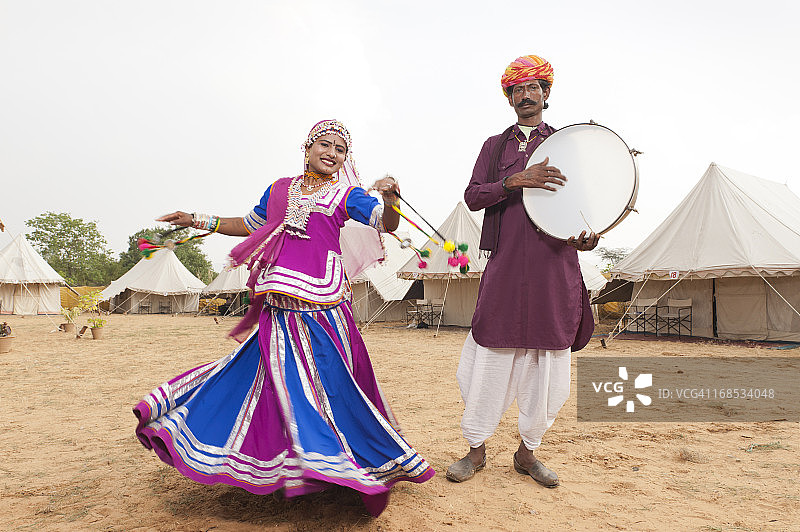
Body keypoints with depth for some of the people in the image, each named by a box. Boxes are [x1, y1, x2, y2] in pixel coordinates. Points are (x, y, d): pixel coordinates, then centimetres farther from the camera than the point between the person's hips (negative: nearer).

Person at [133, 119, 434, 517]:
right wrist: (199, 222, 30)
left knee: (327, 379, -2)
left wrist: (389, 196, -28)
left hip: (321, 305, -3)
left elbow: (387, 223, -7)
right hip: (278, 306, 4)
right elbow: (250, 225, 31)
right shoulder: (280, 189, 17)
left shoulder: (346, 195, 6)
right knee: (264, 372, 9)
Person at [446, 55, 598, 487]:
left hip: (554, 269, 1)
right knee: (490, 358, 0)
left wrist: (587, 236, -10)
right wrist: (515, 180, -16)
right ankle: (476, 450, 17)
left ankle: (528, 451, 22)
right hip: (505, 267, -1)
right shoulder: (495, 145, 15)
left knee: (548, 362, 4)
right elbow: (472, 196, 2)